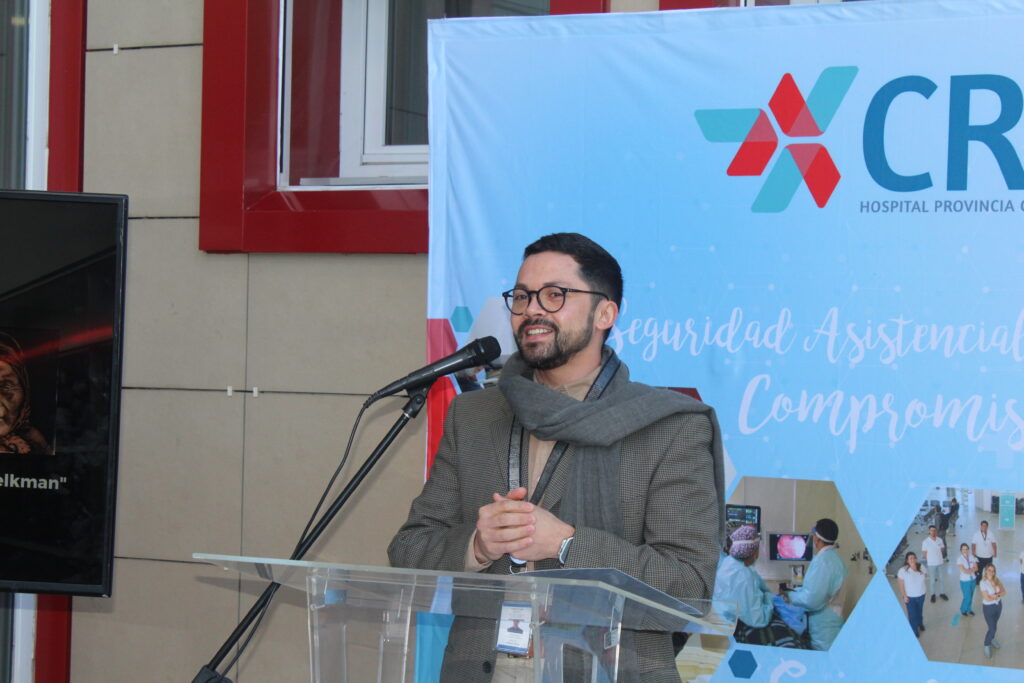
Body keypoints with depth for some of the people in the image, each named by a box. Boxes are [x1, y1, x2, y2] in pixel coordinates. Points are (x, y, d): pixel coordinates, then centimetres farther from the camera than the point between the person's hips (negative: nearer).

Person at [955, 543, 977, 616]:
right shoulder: (960, 559, -13)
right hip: (965, 581, -4)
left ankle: (968, 609, 33)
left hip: (972, 579, 4)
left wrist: (969, 570, -17)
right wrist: (972, 570, -10)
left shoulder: (971, 557, -1)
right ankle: (963, 610, 22)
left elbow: (976, 568, -3)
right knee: (967, 597, -2)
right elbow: (964, 571, -19)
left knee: (971, 596, 13)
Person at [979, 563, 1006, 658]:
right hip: (988, 607, -5)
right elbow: (987, 598, -25)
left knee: (994, 625, 23)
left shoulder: (996, 580, -6)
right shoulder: (983, 583, -24)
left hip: (998, 605, 5)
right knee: (992, 628, 1)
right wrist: (999, 595, -13)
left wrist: (996, 595, -25)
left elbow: (1004, 591, -8)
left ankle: (991, 639, 49)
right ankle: (987, 645, 25)